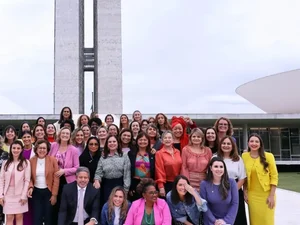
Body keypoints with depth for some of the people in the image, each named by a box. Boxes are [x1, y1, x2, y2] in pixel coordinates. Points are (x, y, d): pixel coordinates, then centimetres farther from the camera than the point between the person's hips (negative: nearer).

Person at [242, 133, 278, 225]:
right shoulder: (244, 156, 0)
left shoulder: (268, 156, -7)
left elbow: (274, 176, -5)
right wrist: (245, 193, 3)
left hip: (266, 194, -2)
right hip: (252, 195, 2)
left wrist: (272, 195, -9)